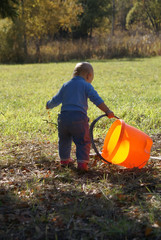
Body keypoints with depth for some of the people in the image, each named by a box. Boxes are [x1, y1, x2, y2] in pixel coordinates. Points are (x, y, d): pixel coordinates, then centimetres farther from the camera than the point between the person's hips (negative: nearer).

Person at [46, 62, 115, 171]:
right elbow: (97, 100, -9)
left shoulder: (65, 85, 19)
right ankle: (82, 162, -7)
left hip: (64, 117, 5)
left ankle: (64, 159, 38)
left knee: (64, 139, 24)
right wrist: (108, 111, -13)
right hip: (79, 117, -5)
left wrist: (49, 105, 45)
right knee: (83, 141, 3)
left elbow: (56, 100, 26)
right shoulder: (86, 86, 3)